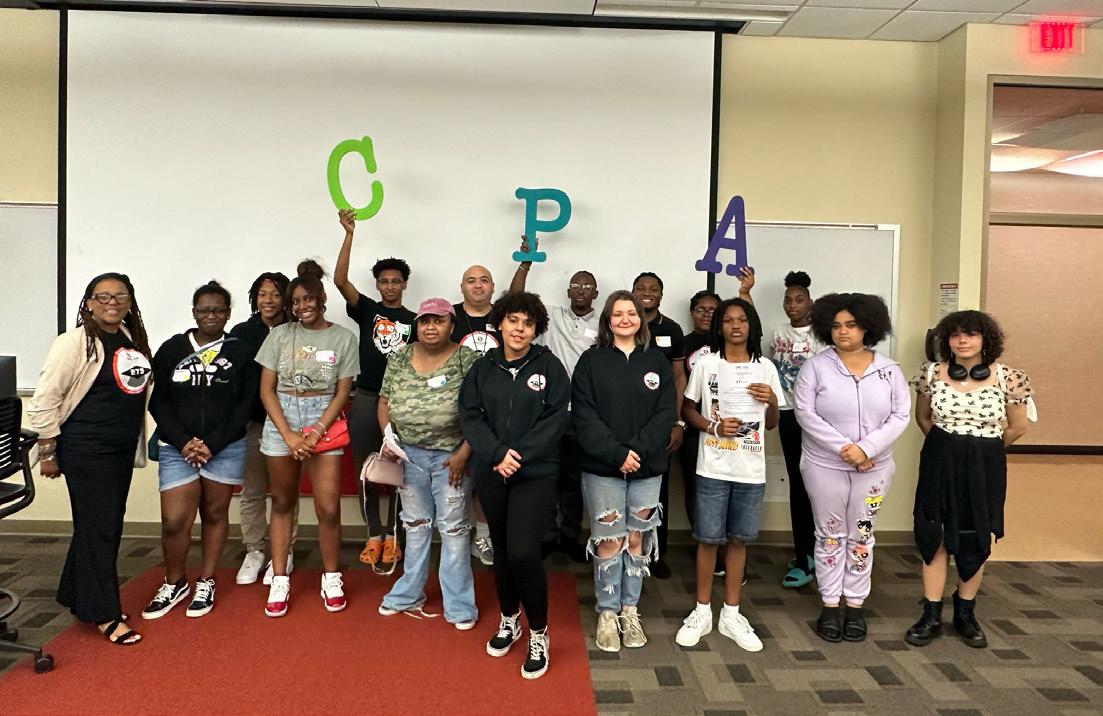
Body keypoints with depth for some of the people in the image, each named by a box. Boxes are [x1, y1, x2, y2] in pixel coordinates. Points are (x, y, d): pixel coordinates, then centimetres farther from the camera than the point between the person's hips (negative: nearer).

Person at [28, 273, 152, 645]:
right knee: (98, 526, -3)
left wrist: (137, 443, 13)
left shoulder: (133, 338, 9)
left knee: (108, 525, 14)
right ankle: (104, 614, 7)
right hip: (86, 449, -7)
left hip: (122, 448, 7)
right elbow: (45, 398, -12)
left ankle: (76, 596, 31)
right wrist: (48, 452, -10)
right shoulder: (74, 342, -12)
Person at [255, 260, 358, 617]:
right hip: (281, 419, 2)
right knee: (282, 502, 9)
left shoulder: (343, 338, 1)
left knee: (328, 508, -4)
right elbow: (267, 389, 1)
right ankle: (279, 579, 19)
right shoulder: (279, 335, 4)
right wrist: (289, 435, -9)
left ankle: (331, 576, 14)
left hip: (324, 420, -1)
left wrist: (315, 432, -11)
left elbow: (342, 392, 0)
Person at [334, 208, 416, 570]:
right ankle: (374, 535, 19)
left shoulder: (414, 320, 6)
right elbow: (340, 280, -12)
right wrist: (349, 234, -19)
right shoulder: (366, 309, 3)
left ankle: (392, 535, 19)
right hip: (365, 398, 0)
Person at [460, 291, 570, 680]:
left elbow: (557, 418, -9)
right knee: (501, 549, 15)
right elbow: (470, 415, -1)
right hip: (491, 473, 4)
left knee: (523, 552, -12)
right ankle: (509, 620, 37)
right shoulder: (483, 368, 4)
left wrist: (520, 455, -17)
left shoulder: (549, 366, -3)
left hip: (536, 473, -3)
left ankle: (538, 633, 9)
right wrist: (497, 453, -16)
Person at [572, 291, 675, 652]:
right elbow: (584, 416, -7)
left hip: (647, 467, 2)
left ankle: (630, 610, 24)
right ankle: (607, 613, 17)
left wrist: (637, 450, -15)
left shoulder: (658, 362, 6)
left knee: (637, 539, 9)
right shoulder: (591, 361, 0)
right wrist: (617, 453, -16)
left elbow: (665, 414, -1)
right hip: (602, 467, -2)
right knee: (608, 541, 2)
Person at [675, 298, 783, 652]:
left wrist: (772, 402, -9)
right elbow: (687, 409, 4)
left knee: (739, 539, 10)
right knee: (708, 538, 3)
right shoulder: (706, 364, -1)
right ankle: (702, 612, 19)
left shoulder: (765, 368, 5)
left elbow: (771, 424, 12)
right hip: (713, 468, -2)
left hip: (751, 469, 2)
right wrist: (714, 427, -13)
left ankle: (731, 614, 22)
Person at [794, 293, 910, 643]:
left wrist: (866, 448, -17)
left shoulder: (889, 369, 1)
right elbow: (806, 413, -12)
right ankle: (830, 606, 19)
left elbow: (900, 416, -3)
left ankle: (855, 606, 23)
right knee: (830, 535, 8)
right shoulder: (816, 367, -6)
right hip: (825, 466, -2)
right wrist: (844, 449, -18)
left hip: (874, 468, 2)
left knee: (861, 535, 11)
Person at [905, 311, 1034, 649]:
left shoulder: (1007, 378, -8)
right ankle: (931, 615, 15)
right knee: (934, 537, 4)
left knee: (975, 542, 11)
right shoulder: (932, 373, -4)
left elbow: (1018, 426, 5)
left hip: (985, 468, 0)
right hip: (940, 464, 1)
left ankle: (965, 614, 28)